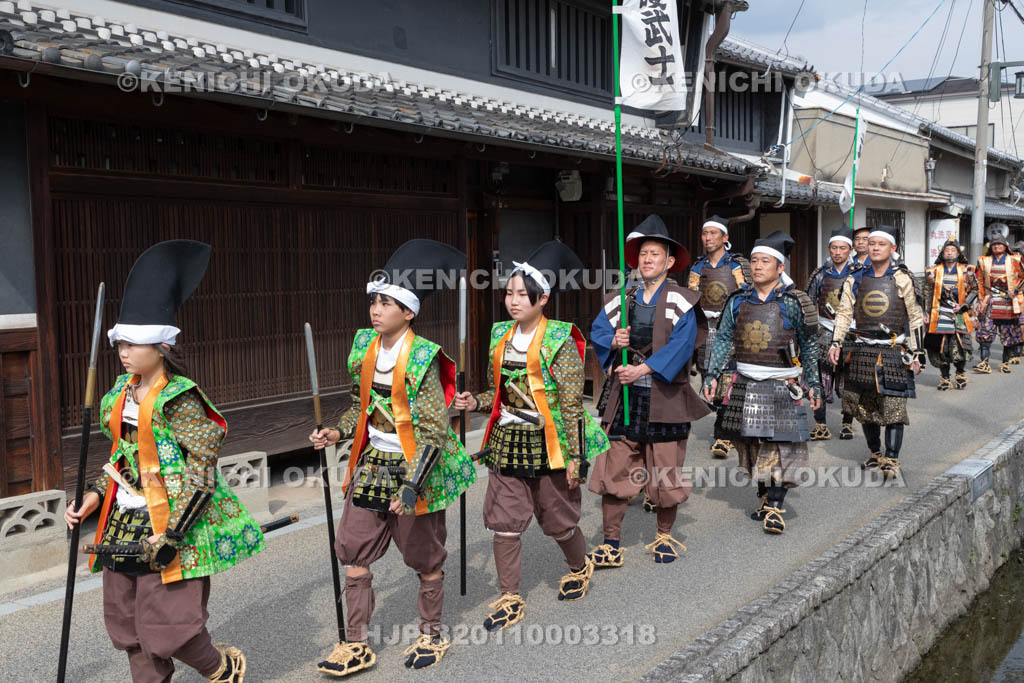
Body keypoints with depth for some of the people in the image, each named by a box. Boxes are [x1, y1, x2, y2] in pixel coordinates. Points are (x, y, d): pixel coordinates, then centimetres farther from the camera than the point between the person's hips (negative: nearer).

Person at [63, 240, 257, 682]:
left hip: (167, 523, -8)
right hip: (124, 522, 8)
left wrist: (171, 533, -20)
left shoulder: (179, 398, -15)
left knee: (167, 627, -3)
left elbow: (202, 467, -18)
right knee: (127, 624, 14)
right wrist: (95, 495, 7)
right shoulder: (122, 393, 8)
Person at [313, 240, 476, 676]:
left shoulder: (422, 358, -18)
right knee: (353, 553, 7)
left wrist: (412, 485, -24)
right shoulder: (365, 347, 2)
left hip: (413, 470, -6)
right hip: (370, 466, 7)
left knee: (424, 558, 11)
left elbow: (433, 430, -20)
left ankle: (431, 636, 31)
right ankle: (356, 646, 20)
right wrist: (338, 432, -1)